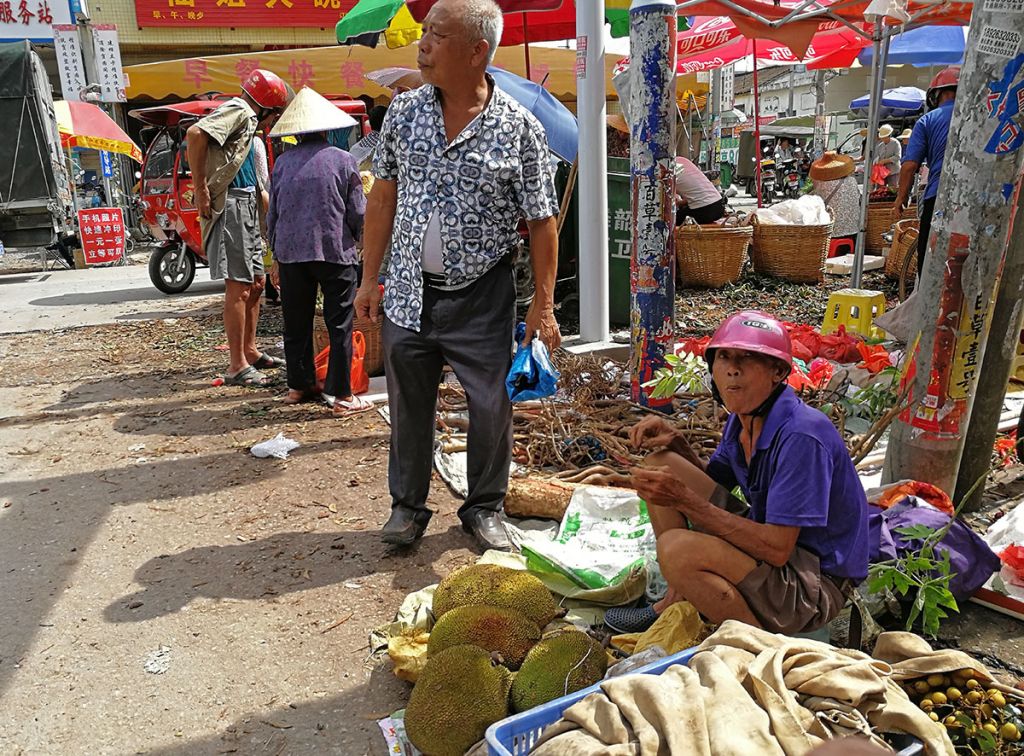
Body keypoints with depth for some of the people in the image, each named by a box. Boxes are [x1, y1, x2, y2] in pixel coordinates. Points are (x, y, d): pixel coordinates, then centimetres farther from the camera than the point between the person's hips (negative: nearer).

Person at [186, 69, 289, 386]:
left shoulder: (248, 119, 22)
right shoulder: (239, 111, -8)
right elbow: (195, 134, -25)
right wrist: (201, 188, -24)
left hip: (246, 205, 10)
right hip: (229, 205, -10)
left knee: (255, 282, 15)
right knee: (238, 287, -9)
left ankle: (250, 351, 26)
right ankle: (237, 366, -5)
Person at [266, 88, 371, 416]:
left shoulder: (283, 162, 7)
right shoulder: (343, 160, -2)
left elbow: (273, 213, 11)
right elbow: (358, 212, -1)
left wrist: (277, 256, 20)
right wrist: (353, 236, 20)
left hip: (291, 253, 4)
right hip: (335, 251, -3)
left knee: (296, 322, 14)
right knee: (340, 325, 1)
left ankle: (298, 386, 24)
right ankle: (342, 396, 1)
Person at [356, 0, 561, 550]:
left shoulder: (520, 129, -8)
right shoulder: (403, 112, 2)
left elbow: (542, 222, -5)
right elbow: (383, 199, 7)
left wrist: (543, 305, -8)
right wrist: (369, 278, 5)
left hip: (481, 297, -2)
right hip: (408, 292, 3)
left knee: (491, 407, 5)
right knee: (408, 405, 12)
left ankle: (484, 509, 27)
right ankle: (407, 505, 31)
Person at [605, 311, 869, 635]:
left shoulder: (802, 437, -27)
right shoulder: (741, 419, 0)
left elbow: (777, 549, -29)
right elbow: (712, 481, 16)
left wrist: (685, 500, -27)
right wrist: (676, 442, -4)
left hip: (816, 582, -9)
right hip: (767, 540, 9)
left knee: (677, 548, -33)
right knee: (660, 463, 2)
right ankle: (676, 603, 7)